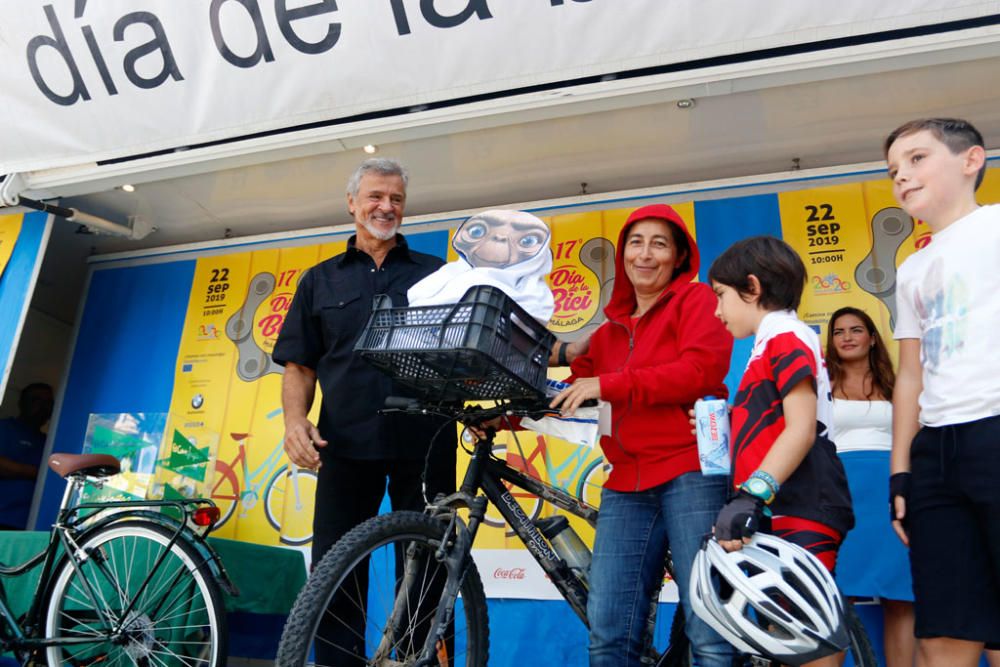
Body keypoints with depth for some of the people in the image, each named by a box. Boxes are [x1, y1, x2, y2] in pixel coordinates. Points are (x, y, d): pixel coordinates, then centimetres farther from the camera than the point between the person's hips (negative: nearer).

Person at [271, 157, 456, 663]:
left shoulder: (437, 274, 12)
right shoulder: (320, 280, 15)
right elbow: (299, 365, 11)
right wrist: (295, 417, -7)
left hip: (424, 444, 0)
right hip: (347, 445, 1)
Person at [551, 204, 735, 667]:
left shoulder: (696, 299, 7)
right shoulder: (610, 329, 23)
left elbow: (701, 368, -11)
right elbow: (573, 395, 19)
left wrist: (608, 385, -13)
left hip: (690, 474, -5)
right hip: (626, 487, 5)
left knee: (708, 628, -5)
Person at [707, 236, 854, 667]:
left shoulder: (786, 337, -6)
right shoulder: (769, 346, 23)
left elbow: (802, 428, -18)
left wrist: (752, 494, -27)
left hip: (800, 514, -10)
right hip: (775, 516, 10)